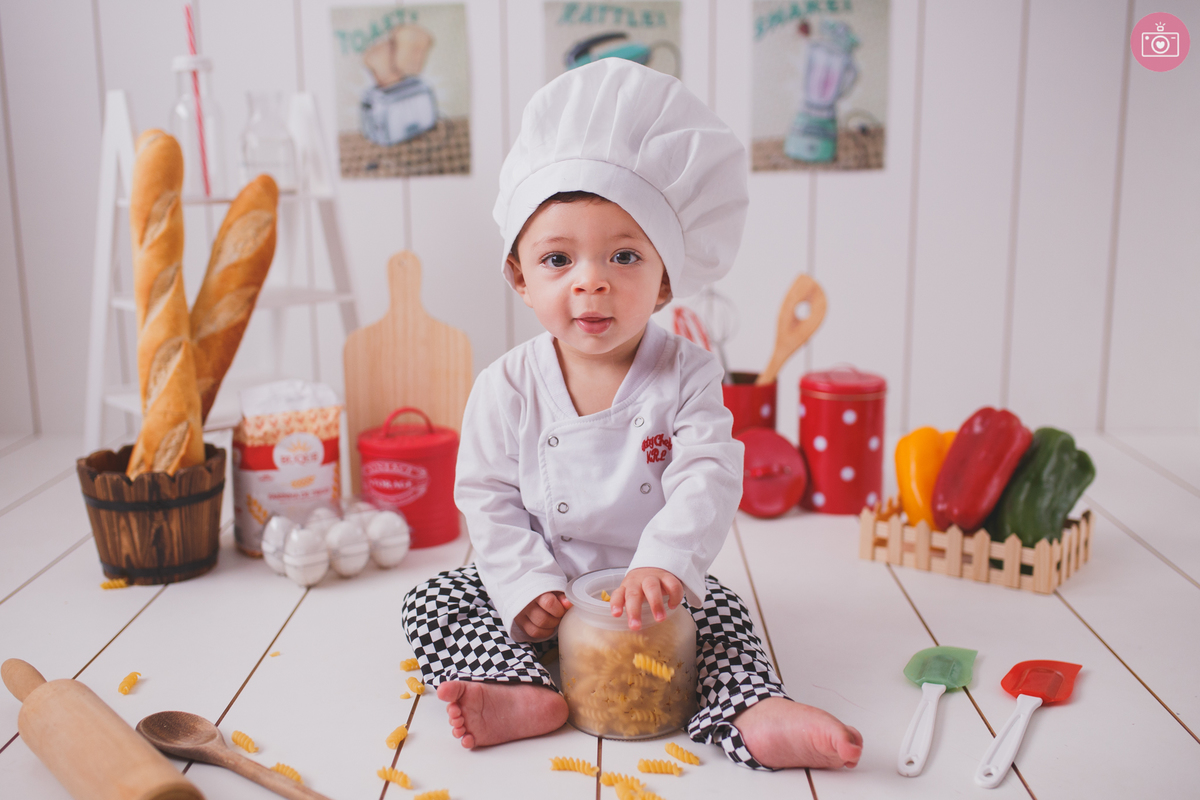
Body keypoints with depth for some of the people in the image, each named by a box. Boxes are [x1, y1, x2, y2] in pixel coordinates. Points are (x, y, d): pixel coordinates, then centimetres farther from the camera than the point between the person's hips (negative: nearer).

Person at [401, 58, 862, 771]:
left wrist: (663, 564, -38)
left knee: (722, 613, -24)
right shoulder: (507, 389, -9)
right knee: (433, 603, -13)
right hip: (544, 587, 2)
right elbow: (487, 499, -6)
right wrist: (527, 586, -19)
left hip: (654, 586, -1)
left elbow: (707, 481, -21)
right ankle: (524, 696, -29)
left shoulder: (687, 374, -12)